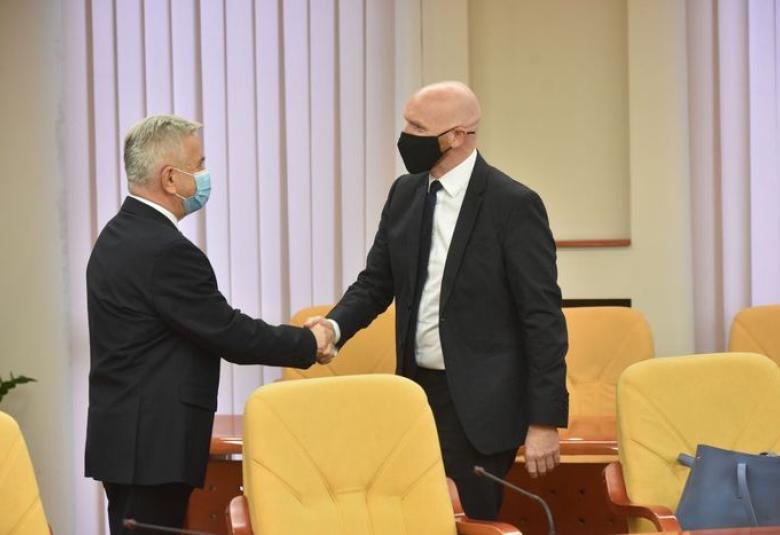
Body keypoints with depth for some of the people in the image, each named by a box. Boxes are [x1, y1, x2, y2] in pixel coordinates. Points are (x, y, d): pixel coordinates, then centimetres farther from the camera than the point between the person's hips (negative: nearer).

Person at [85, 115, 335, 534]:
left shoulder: (120, 234, 11)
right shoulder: (166, 250, -20)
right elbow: (230, 334, -16)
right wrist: (309, 343, -3)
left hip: (125, 437, 10)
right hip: (151, 446, -10)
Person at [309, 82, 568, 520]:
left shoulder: (514, 204, -12)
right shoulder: (405, 194, 7)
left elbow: (543, 318, -12)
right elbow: (376, 282, 13)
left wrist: (545, 420, -15)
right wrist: (335, 325, -9)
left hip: (479, 403, -6)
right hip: (415, 389, 6)